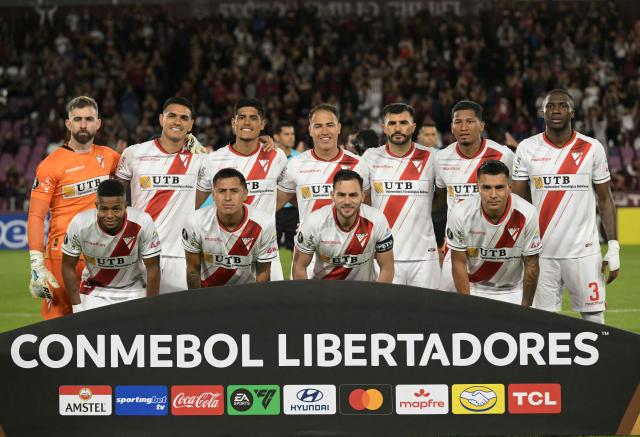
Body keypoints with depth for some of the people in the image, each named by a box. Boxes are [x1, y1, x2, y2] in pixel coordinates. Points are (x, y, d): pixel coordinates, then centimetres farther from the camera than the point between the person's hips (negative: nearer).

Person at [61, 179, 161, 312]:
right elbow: (68, 266, -8)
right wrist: (77, 308, -8)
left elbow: (153, 268, -13)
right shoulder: (80, 225, -22)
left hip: (133, 290, 0)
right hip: (94, 291, 0)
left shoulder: (142, 223, -24)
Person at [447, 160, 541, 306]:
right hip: (473, 290, 0)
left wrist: (526, 307, -6)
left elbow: (531, 265, -9)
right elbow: (459, 263, -9)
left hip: (513, 292, 0)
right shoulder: (460, 215, -19)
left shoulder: (527, 215, -19)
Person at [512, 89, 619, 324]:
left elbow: (605, 200, 7)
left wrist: (613, 247, 0)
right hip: (543, 252, 1)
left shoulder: (592, 149, 2)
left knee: (594, 318, -2)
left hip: (584, 251, -1)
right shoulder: (528, 149, 4)